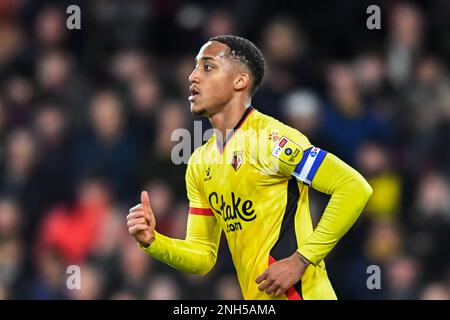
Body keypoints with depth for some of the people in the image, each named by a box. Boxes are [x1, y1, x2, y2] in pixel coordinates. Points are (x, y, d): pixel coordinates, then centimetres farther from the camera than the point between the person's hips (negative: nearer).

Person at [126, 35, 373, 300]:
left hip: (299, 292, -7)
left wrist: (301, 260, -19)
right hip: (255, 298, 7)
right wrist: (152, 241, -3)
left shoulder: (269, 138, -11)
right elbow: (203, 257, 15)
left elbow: (355, 188, -17)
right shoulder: (200, 162, 12)